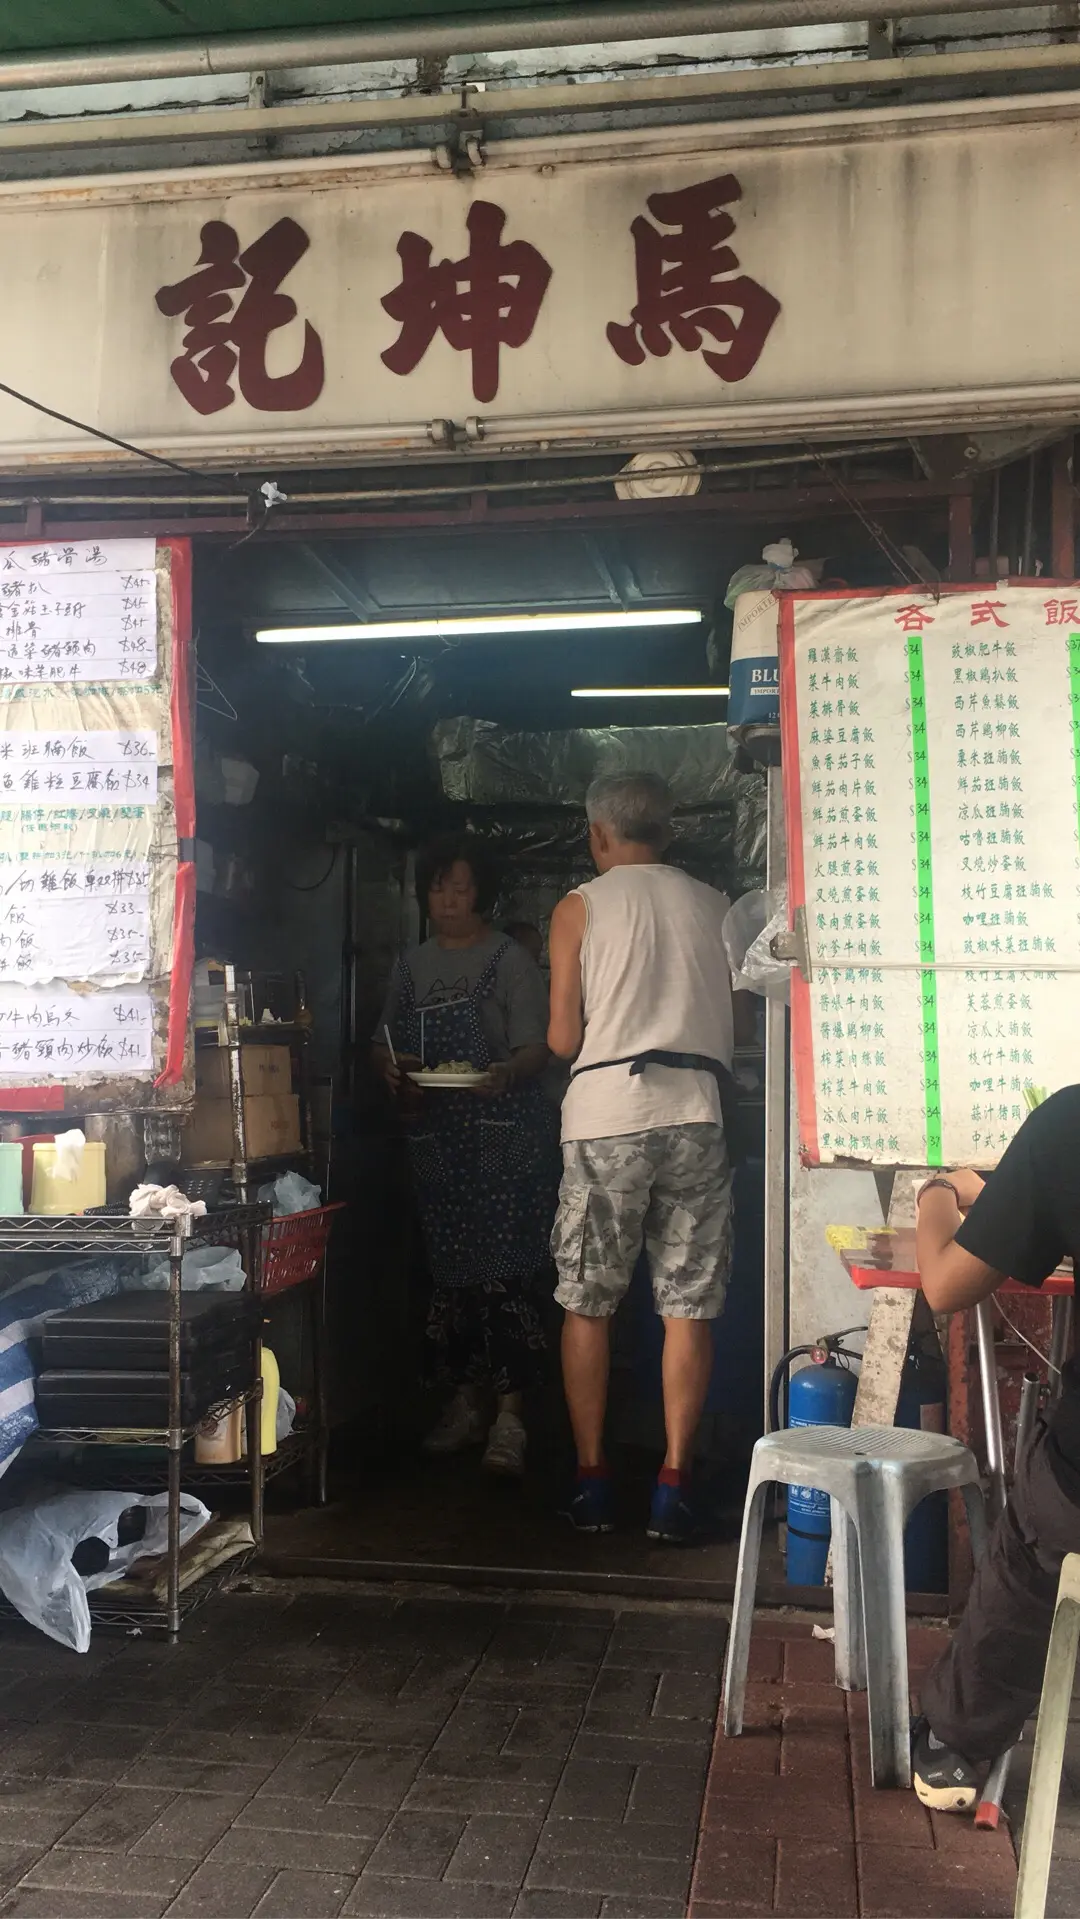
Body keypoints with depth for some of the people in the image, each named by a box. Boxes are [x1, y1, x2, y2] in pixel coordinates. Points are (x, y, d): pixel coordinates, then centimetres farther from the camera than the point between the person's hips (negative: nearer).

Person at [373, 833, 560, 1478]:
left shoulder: (510, 959, 1)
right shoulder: (412, 966, 16)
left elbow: (537, 1049, -6)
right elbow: (389, 1049, 19)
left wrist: (507, 1073, -27)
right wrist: (394, 1070, -4)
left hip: (505, 1139, -5)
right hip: (435, 1137, 5)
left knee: (506, 1271, -10)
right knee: (450, 1271, 8)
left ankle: (510, 1415, -7)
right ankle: (467, 1401, 21)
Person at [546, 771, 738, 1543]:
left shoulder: (580, 907, 3)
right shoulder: (714, 906, 10)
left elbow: (562, 1039, 1)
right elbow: (733, 1029, 11)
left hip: (606, 1116, -1)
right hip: (695, 1114, 2)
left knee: (587, 1305, 9)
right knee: (689, 1307, 5)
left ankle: (592, 1481, 12)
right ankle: (674, 1487, 5)